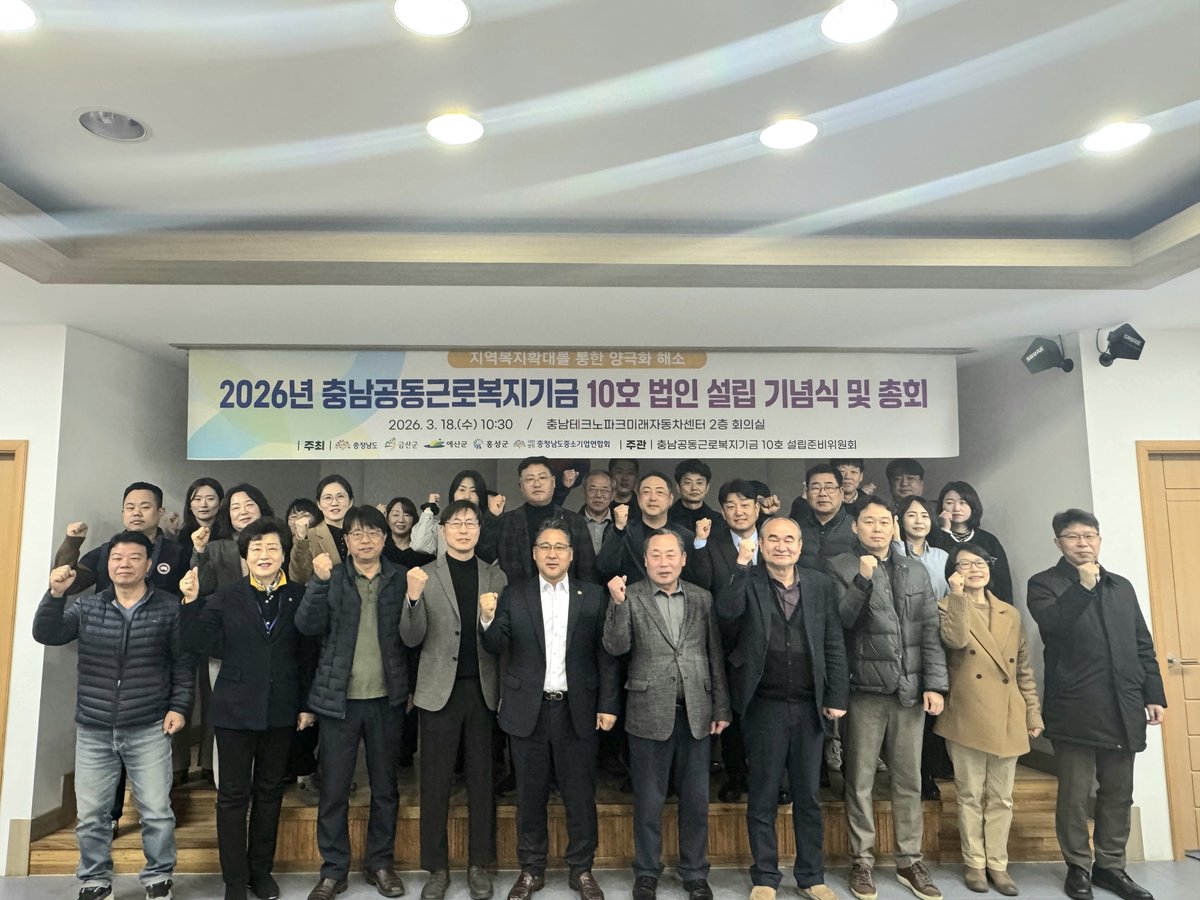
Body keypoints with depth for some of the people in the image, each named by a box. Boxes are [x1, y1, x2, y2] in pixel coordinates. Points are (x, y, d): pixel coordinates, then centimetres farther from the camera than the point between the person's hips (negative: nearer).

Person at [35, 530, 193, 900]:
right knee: (90, 814, 11)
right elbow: (46, 635, -8)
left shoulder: (169, 608, -3)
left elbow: (184, 662, 0)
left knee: (157, 811, 4)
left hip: (149, 729, -2)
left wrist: (179, 706, -7)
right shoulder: (85, 605, 4)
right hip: (93, 730, 2)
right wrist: (55, 595, -22)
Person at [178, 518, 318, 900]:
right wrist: (192, 602, -19)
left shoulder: (299, 597, -2)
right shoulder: (225, 598, -2)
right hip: (235, 710, -1)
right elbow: (201, 644, -8)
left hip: (281, 711, 1)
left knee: (270, 792, 14)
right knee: (233, 795, 6)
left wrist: (307, 704, 0)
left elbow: (309, 654, -1)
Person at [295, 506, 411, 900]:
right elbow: (308, 625, -12)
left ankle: (381, 863, 27)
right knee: (333, 789, 7)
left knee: (385, 787, 12)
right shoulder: (331, 577, 2)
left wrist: (411, 687, -7)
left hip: (386, 698, 1)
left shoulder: (401, 578, 2)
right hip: (339, 698, 0)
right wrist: (319, 581, -24)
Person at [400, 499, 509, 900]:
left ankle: (479, 865, 24)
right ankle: (437, 867, 23)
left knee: (481, 781, 10)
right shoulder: (425, 575, 0)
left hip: (484, 690, 1)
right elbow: (411, 639, -6)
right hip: (440, 690, -1)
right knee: (435, 783, 8)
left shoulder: (496, 577, 5)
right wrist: (413, 597, -23)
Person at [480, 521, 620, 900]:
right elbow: (497, 649, -2)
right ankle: (531, 869, 30)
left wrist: (608, 705, -4)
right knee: (530, 795, 13)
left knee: (580, 795, 10)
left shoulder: (593, 597, 1)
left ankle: (581, 869, 28)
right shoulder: (513, 596, 2)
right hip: (529, 710, 1)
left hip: (577, 710, 0)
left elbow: (606, 655, 0)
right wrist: (487, 620, -21)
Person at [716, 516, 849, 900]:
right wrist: (742, 565, -22)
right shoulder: (747, 582, -4)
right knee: (763, 796, 9)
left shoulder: (820, 584, 4)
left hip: (810, 706, 2)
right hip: (764, 706, -2)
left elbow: (834, 645, 4)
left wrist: (836, 697, -1)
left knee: (809, 796, 14)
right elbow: (726, 611, -25)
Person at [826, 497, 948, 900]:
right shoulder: (840, 567, -2)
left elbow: (930, 630, 7)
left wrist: (934, 683, 0)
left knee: (909, 780, 11)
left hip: (910, 689, 3)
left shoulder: (915, 571, 10)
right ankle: (862, 862, 18)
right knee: (860, 782, 5)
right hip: (864, 689, -3)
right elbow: (839, 622, -11)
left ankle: (909, 862, 24)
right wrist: (863, 580, -22)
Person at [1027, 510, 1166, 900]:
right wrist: (1083, 586, -25)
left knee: (1118, 794, 13)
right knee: (1074, 795, 3)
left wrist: (1154, 695, 10)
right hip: (1076, 709, -5)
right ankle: (1079, 867, 17)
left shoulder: (1121, 586, 16)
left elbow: (1143, 645, 16)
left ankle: (1110, 866, 26)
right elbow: (1050, 624, -20)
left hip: (1123, 709, 5)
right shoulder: (1044, 584, -1)